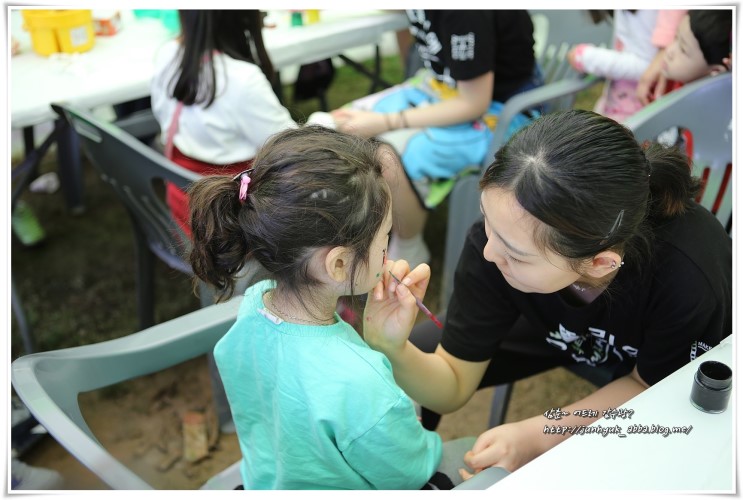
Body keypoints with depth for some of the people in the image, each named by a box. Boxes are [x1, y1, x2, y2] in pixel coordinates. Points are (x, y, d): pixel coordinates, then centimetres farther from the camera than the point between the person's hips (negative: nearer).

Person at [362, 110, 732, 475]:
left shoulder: (688, 279, -41)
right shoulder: (501, 233, -33)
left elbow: (651, 385, -18)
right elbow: (453, 389, -21)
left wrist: (536, 434, -30)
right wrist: (392, 349, -42)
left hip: (676, 361, -1)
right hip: (563, 333, 2)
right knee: (417, 349, -10)